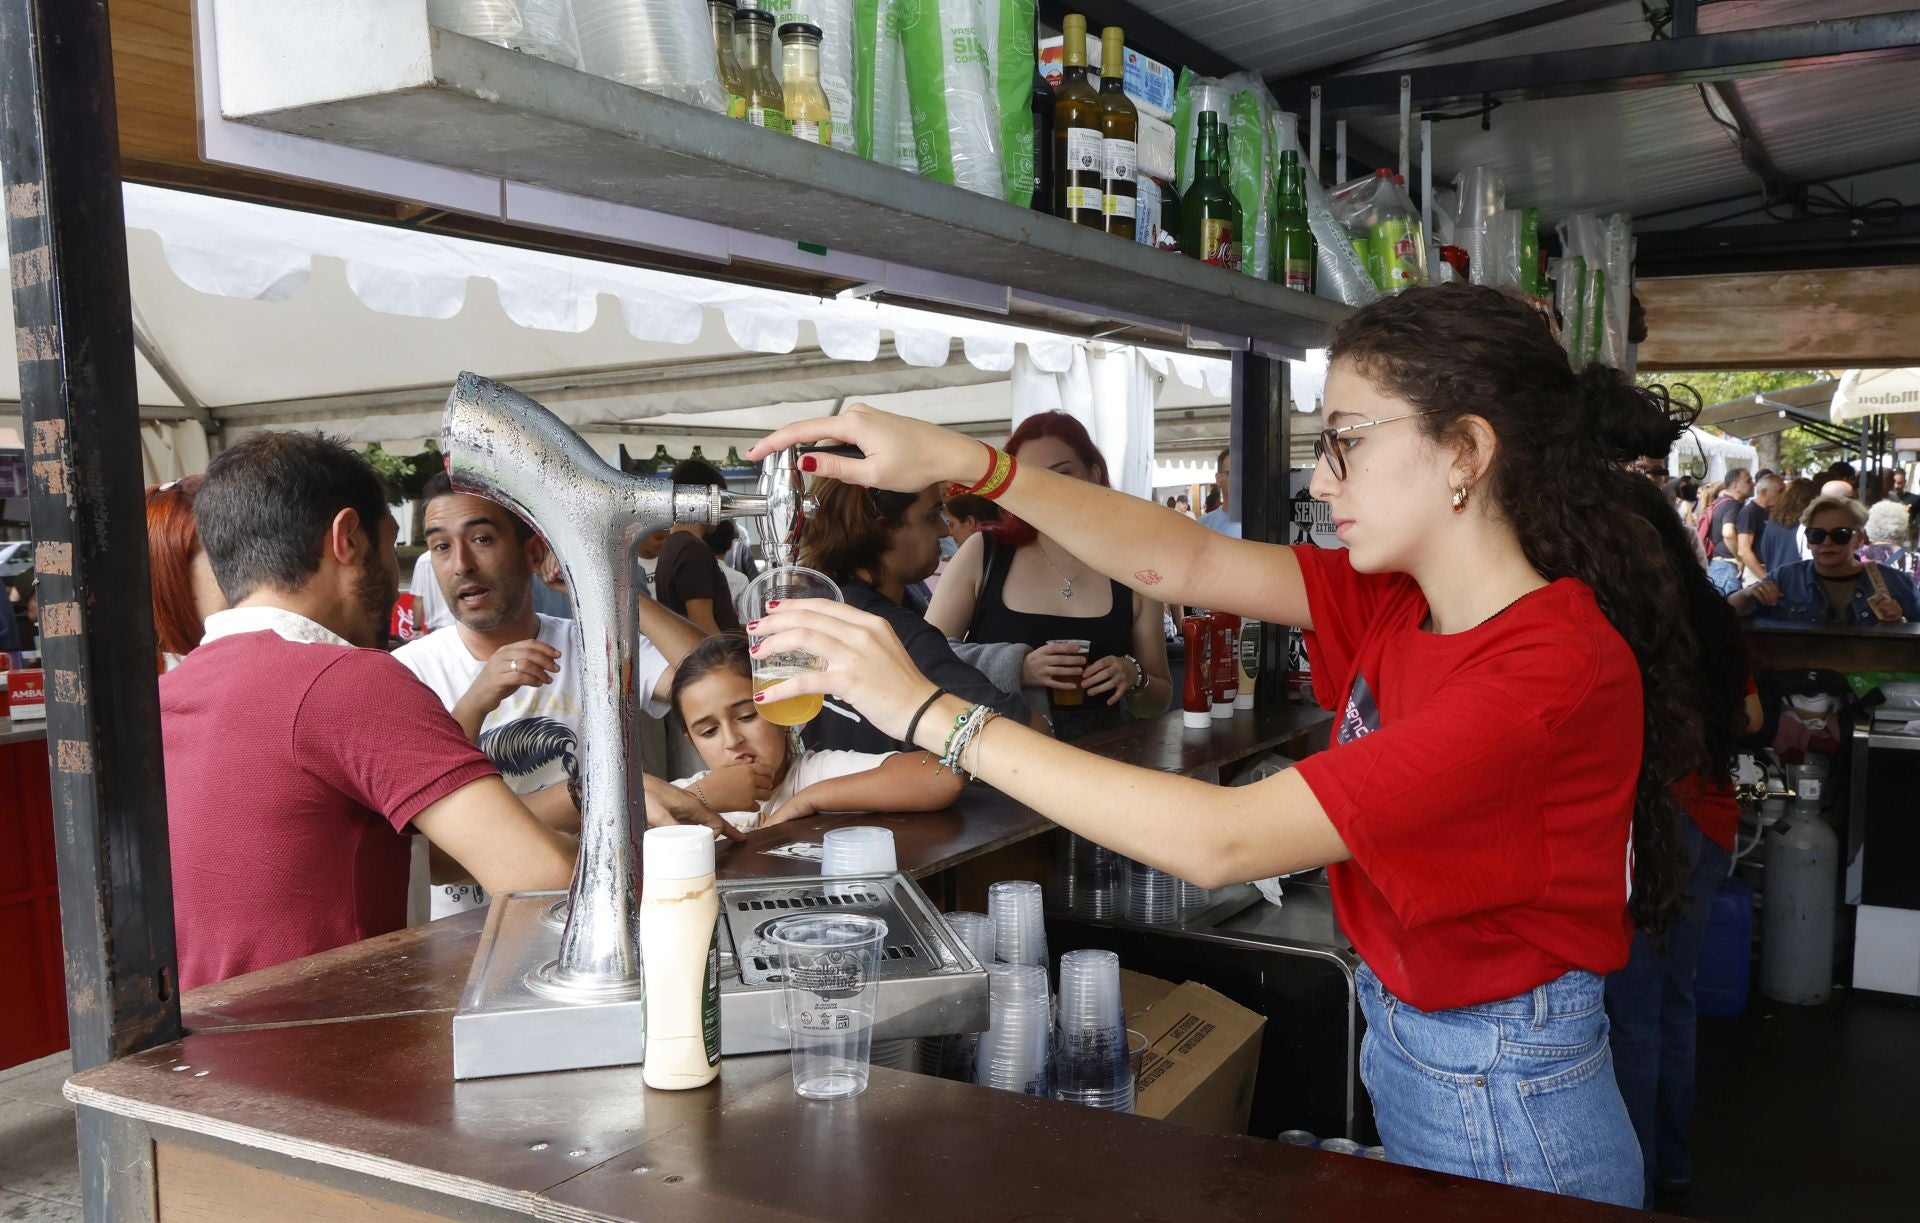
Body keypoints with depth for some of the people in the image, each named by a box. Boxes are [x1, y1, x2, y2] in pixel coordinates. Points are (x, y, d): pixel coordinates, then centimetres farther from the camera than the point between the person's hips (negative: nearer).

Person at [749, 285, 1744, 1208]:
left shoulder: (1553, 672, -30)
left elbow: (1218, 842, -33)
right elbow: (1185, 564, -4)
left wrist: (931, 713, -30)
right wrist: (960, 462, -15)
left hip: (1502, 1113, -7)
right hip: (1401, 1048, 7)